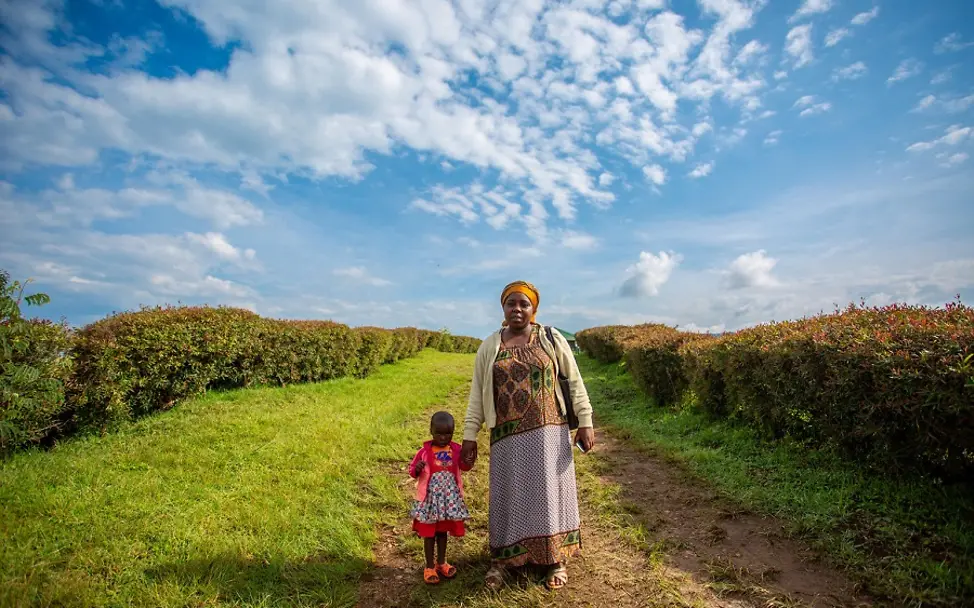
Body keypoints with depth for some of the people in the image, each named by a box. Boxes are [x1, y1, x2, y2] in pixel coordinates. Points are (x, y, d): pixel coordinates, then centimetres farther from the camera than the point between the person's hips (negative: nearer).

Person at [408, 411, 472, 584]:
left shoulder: (456, 449, -5)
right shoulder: (424, 451, -13)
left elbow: (466, 466, 7)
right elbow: (412, 470, -7)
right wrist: (417, 469, -30)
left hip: (449, 498, 3)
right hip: (430, 497, -3)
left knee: (443, 531, 19)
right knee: (429, 533, 10)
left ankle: (441, 562, 37)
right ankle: (429, 567, 26)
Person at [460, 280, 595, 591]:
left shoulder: (552, 339, 0)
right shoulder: (489, 347, 3)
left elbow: (574, 383, 2)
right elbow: (477, 394, 5)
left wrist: (585, 423, -3)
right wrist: (469, 437, 2)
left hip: (548, 431, -1)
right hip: (508, 435, 1)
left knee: (550, 490, 9)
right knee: (508, 495, 9)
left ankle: (556, 560, 25)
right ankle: (501, 560, 25)